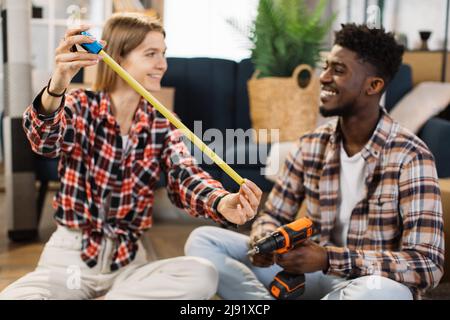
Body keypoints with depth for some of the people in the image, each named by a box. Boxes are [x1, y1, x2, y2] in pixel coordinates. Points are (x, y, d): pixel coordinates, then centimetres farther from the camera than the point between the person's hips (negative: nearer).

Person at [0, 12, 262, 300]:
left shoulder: (162, 125, 3)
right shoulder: (81, 106, -4)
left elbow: (184, 176, -15)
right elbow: (44, 141, -26)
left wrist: (223, 203, -39)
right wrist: (55, 89, -48)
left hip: (128, 259, 3)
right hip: (70, 255, -3)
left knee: (203, 274, -24)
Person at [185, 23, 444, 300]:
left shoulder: (410, 156, -16)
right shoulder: (311, 145, 0)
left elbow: (427, 265, -22)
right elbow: (273, 216, 8)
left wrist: (329, 258, -32)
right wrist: (264, 241, -18)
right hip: (314, 275, 4)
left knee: (383, 292, -41)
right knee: (203, 240, -8)